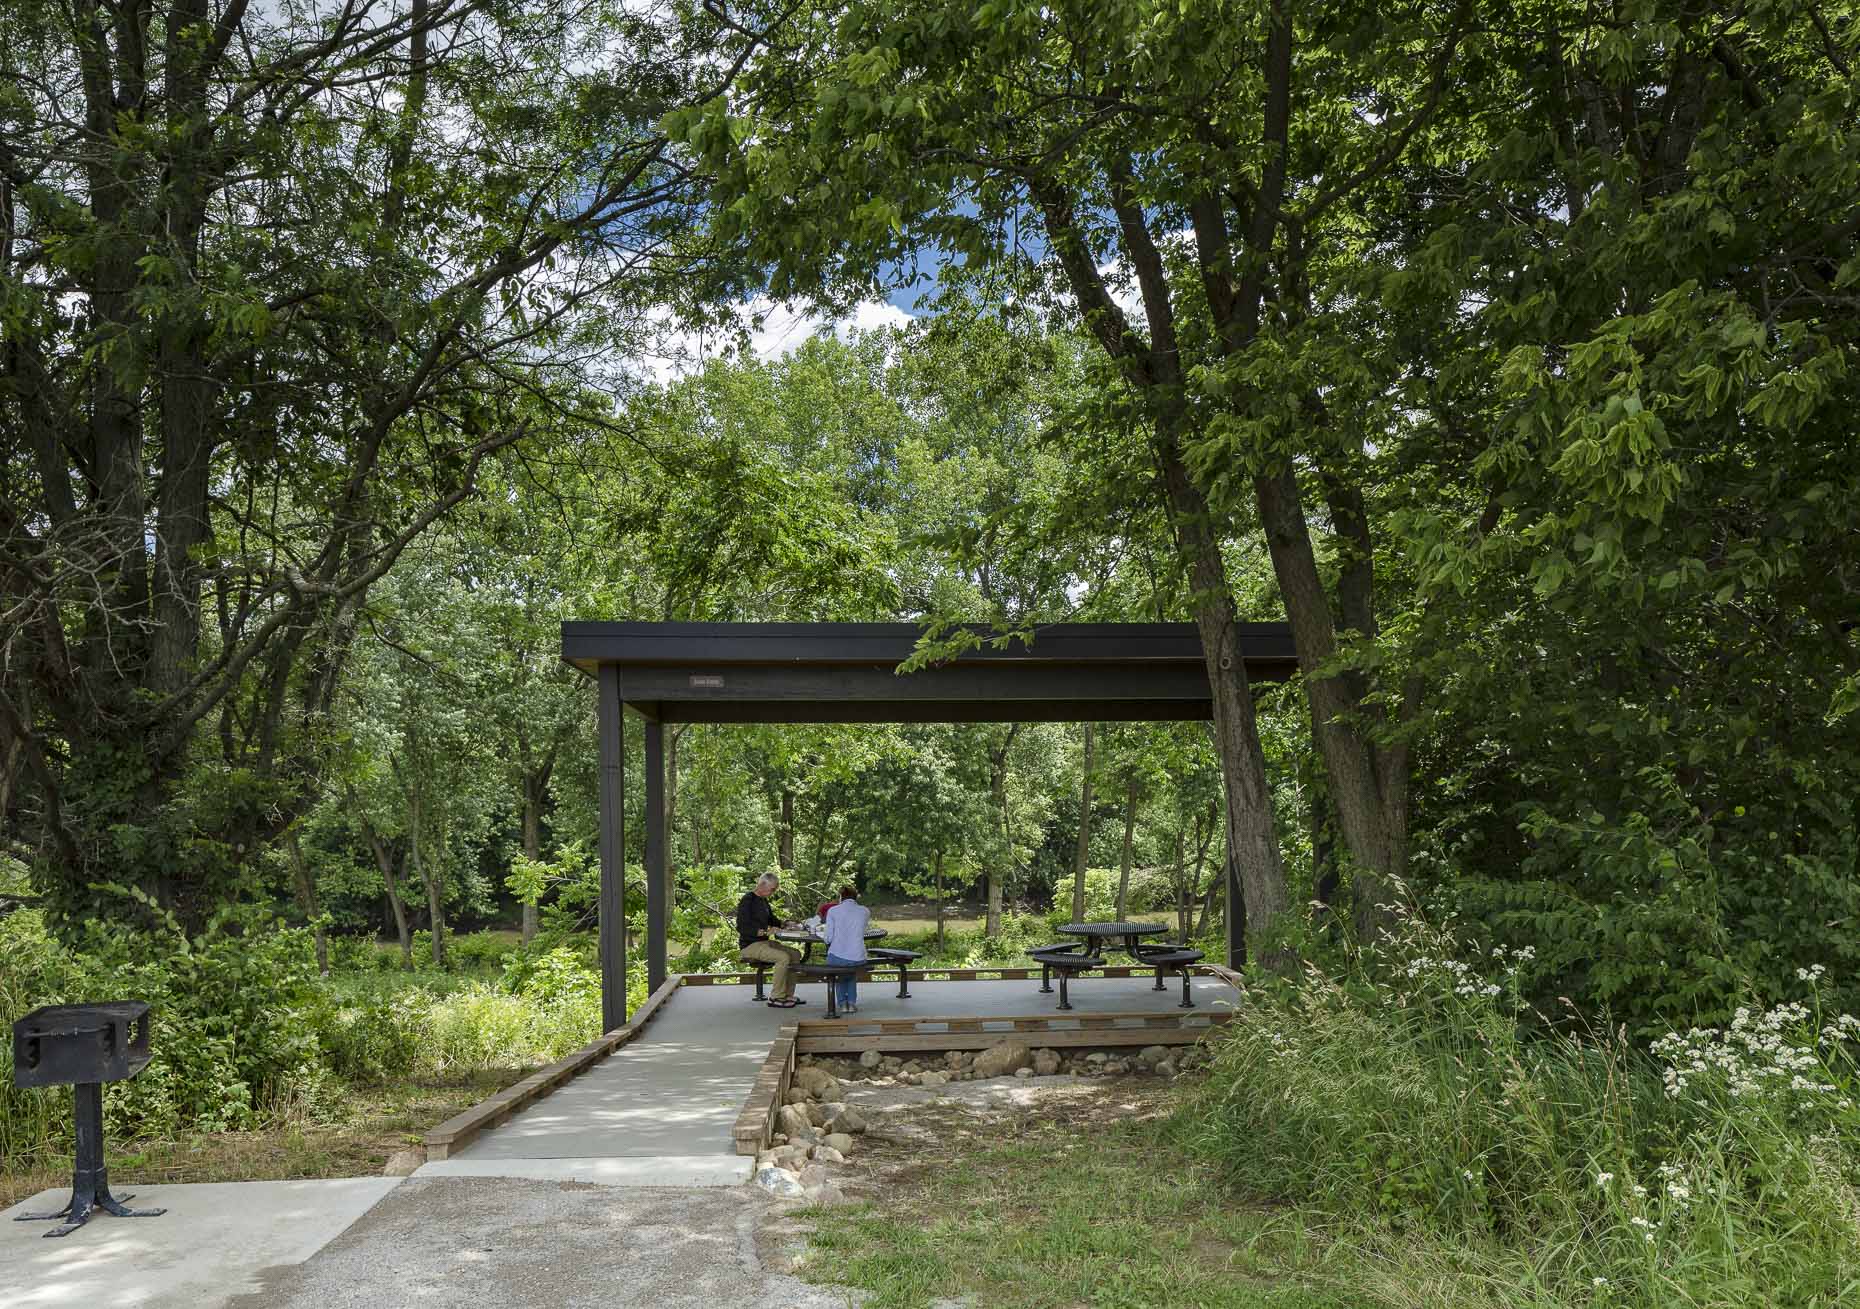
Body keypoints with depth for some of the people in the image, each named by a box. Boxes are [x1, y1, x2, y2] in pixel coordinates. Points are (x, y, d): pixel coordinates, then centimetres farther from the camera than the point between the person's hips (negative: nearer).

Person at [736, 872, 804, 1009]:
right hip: (749, 945, -9)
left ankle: (788, 995, 2)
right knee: (783, 957, -26)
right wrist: (765, 932, -26)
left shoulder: (763, 901, 14)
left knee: (795, 954, -1)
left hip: (763, 943, 9)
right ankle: (776, 998, -17)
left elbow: (772, 921, 26)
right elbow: (742, 927, -21)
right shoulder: (747, 900, -14)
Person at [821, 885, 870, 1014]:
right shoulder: (865, 911, 8)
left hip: (837, 957, -1)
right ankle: (852, 1002, 24)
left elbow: (828, 938, -1)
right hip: (858, 959, 1)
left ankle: (842, 1003, 24)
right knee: (852, 974, 40)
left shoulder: (833, 911, 2)